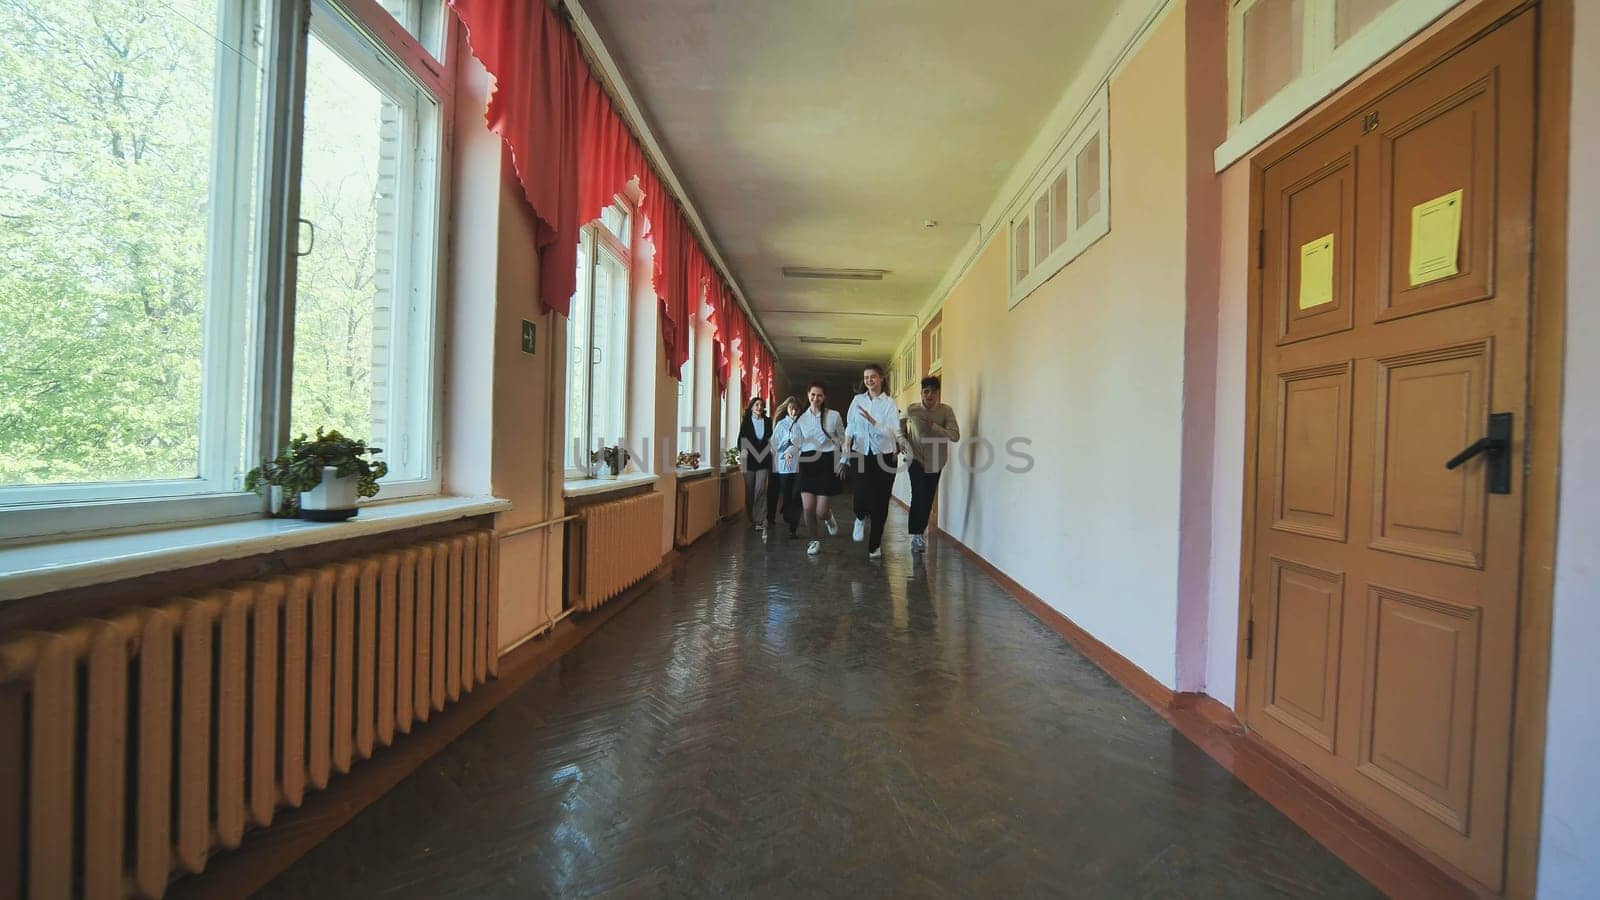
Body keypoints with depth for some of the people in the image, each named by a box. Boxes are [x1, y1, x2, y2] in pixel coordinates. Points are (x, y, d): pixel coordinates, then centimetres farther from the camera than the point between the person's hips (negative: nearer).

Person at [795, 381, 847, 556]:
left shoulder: (833, 416, 1)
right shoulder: (801, 417, 6)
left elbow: (843, 440, 10)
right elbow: (797, 442, 14)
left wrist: (843, 461, 2)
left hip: (827, 463, -2)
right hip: (807, 462, 2)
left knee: (820, 511, -6)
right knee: (808, 508, -6)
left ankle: (828, 517, 34)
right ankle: (815, 540, 19)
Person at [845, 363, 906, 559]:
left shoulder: (889, 403, -3)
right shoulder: (858, 400, 7)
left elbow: (893, 432, -11)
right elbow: (850, 426, 12)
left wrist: (873, 421, -23)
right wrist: (847, 442, -5)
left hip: (885, 455, -1)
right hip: (862, 454, 1)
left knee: (880, 502, 3)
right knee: (863, 495, -16)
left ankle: (874, 546, 19)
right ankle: (861, 517, 23)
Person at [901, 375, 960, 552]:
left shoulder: (946, 411, -10)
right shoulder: (911, 410, -7)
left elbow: (955, 436, -19)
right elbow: (901, 426, 14)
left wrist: (934, 426, -29)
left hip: (936, 460, 1)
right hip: (916, 458, -1)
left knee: (928, 498, 9)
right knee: (919, 495, -16)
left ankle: (920, 530, 29)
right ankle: (916, 534, -6)